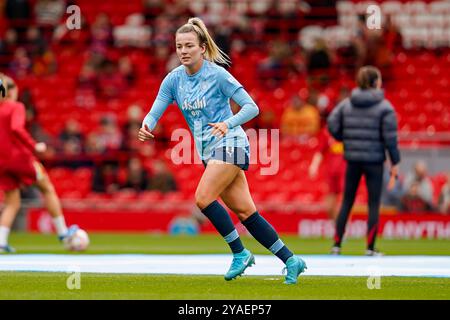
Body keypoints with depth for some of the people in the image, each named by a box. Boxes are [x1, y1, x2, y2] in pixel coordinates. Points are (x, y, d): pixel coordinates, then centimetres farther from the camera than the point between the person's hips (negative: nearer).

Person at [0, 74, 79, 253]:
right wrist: (34, 146, -20)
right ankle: (63, 233, 16)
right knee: (47, 188, 13)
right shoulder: (16, 107, -8)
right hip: (19, 156, -5)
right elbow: (16, 129, -26)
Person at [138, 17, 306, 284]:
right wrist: (147, 127, -22)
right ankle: (291, 260, 9)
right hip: (208, 150, 6)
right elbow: (154, 112, 1)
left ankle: (240, 253, -9)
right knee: (245, 212, 2)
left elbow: (251, 107, -13)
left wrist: (228, 124, -29)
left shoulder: (217, 74, -12)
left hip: (229, 144, -6)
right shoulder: (173, 79, 5)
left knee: (203, 198, -22)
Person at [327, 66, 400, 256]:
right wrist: (395, 163, -3)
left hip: (352, 160, 4)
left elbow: (332, 125, -2)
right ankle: (370, 248, 3)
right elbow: (390, 137, -10)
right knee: (374, 204, 4)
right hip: (374, 160, -3)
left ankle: (336, 244, 10)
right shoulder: (384, 107, -8)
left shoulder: (347, 104, 3)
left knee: (347, 202, 13)